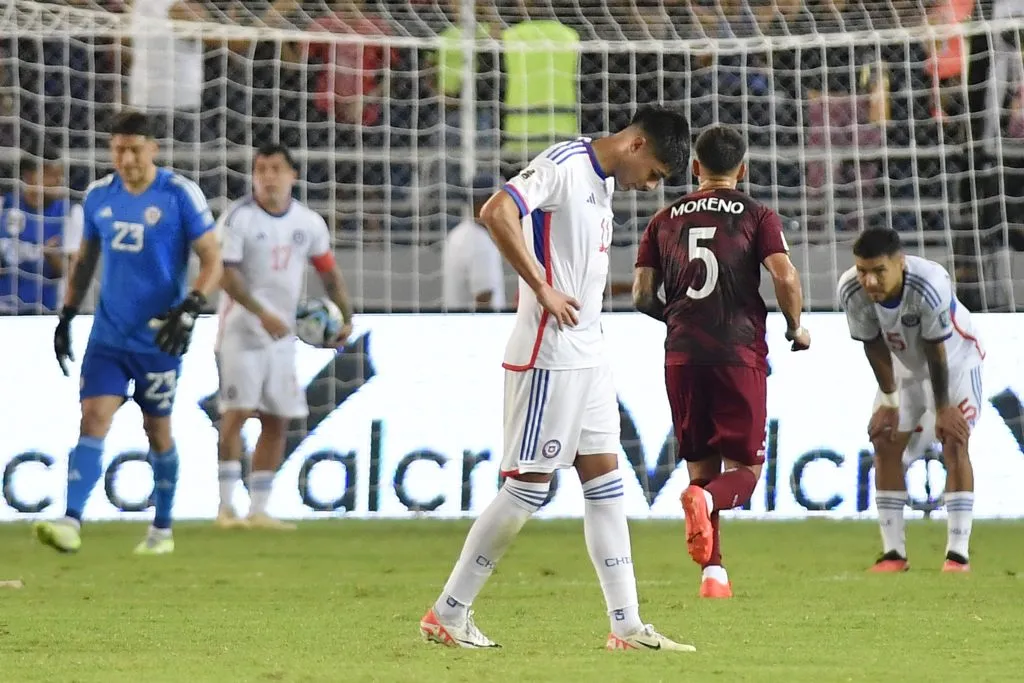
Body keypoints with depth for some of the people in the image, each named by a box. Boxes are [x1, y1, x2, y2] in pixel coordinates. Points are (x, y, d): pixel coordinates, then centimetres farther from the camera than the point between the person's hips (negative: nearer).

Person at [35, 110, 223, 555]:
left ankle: (162, 530, 24)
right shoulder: (98, 196, 4)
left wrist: (190, 307, -23)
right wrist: (66, 315, 11)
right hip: (108, 334, 3)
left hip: (158, 338, -3)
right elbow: (85, 260, 17)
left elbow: (213, 261, -9)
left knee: (157, 430, 8)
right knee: (93, 419, -11)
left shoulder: (180, 195, -10)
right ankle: (71, 523, -20)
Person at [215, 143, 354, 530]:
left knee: (276, 421, 6)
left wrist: (345, 317, 4)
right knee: (237, 412, -11)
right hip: (242, 328, -6)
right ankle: (226, 507, -9)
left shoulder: (309, 222, 6)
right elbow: (226, 273, -16)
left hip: (283, 333, 6)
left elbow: (329, 272, 15)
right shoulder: (239, 218, -10)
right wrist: (262, 313, -25)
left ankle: (258, 510, 12)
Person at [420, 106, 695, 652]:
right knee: (529, 485, -6)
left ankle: (627, 626, 9)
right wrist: (543, 289, -24)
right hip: (548, 356, -10)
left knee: (605, 482, 7)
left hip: (587, 356, 10)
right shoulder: (563, 166, -13)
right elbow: (496, 212, -27)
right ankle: (447, 614, 2)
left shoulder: (602, 182, 16)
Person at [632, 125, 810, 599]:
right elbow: (785, 277, -11)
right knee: (745, 468, 3)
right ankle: (707, 500, -30)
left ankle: (712, 571, 3)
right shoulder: (757, 216, 2)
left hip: (682, 356, 3)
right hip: (739, 354, -3)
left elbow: (642, 296, 7)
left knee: (701, 468, 13)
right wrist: (796, 328, 5)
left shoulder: (665, 220, 11)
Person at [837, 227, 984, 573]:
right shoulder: (851, 291, -30)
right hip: (907, 366, 5)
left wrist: (943, 408, -19)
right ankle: (893, 553, 5)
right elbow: (875, 347, -14)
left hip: (954, 359, -4)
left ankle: (958, 554, -15)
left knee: (954, 443, -14)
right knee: (886, 443, -1)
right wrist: (889, 399, -8)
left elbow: (936, 350, -29)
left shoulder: (930, 284, -41)